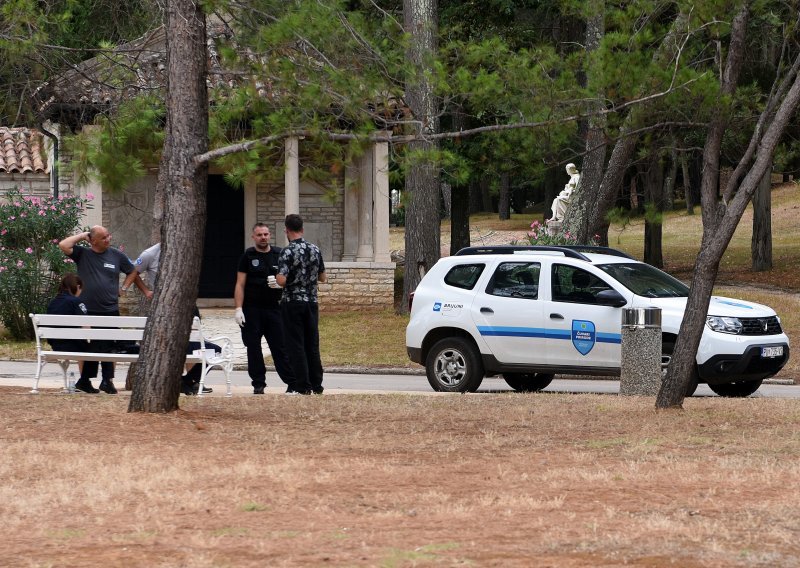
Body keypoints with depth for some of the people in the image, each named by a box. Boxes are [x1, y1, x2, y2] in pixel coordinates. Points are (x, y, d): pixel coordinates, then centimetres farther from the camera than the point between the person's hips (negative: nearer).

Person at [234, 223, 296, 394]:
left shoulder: (279, 255, 7)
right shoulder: (248, 256, 2)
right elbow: (240, 285, -2)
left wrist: (280, 283, -11)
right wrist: (238, 309, -11)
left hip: (274, 308, 1)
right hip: (252, 308, -1)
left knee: (281, 347, -1)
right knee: (253, 348, 2)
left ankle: (292, 382, 0)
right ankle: (258, 384, 9)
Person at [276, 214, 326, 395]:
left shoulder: (288, 251, -14)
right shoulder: (315, 249, 4)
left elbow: (282, 280, -22)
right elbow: (323, 277, 12)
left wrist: (277, 277, 0)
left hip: (292, 302, -5)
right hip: (312, 302, 5)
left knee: (295, 345, -1)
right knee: (312, 344, 11)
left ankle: (302, 386, -2)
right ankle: (316, 385, 14)